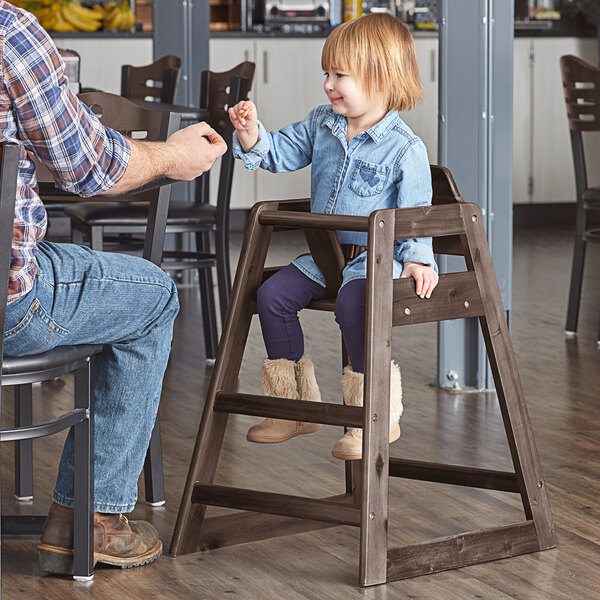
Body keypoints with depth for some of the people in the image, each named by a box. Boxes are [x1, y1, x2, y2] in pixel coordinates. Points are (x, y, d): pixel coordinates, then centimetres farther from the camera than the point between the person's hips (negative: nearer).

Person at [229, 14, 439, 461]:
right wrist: (253, 136, -8)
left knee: (352, 303, -34)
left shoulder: (404, 148, -12)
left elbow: (415, 212, -10)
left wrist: (416, 257, -22)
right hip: (325, 253, 8)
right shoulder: (322, 125, 7)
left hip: (377, 254, -7)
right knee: (273, 294, -5)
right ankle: (295, 406, 7)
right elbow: (282, 154, 11)